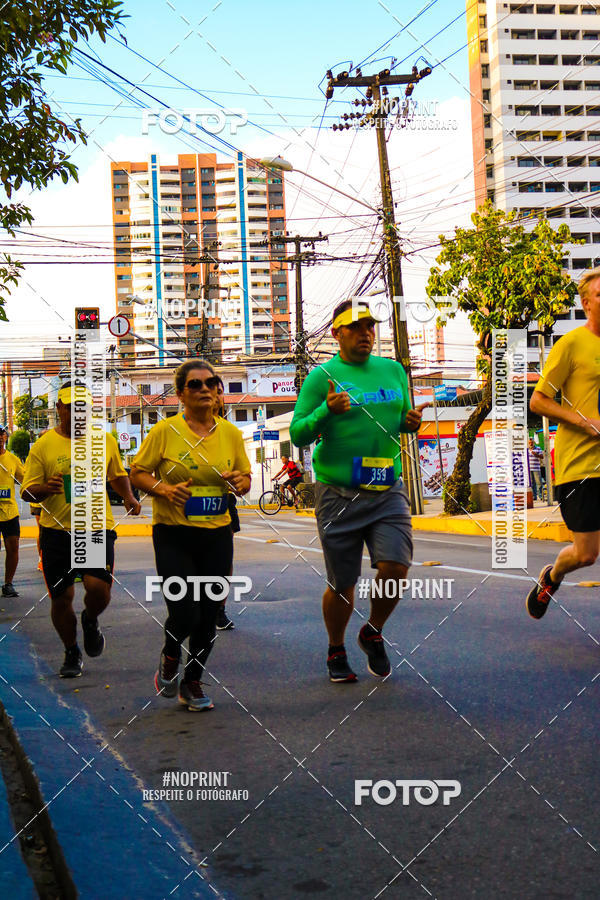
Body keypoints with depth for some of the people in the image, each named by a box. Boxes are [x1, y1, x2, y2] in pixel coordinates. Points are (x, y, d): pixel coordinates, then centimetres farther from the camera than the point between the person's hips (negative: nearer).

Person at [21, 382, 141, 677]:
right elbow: (27, 491, -1)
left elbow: (118, 475, 23)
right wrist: (45, 489, -23)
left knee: (99, 587, -18)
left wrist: (128, 497, 4)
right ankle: (72, 653, 29)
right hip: (57, 531, 0)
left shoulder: (105, 441, 6)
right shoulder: (44, 445, -2)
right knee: (61, 598, 4)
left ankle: (90, 620, 19)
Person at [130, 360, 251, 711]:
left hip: (217, 535, 4)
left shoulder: (231, 433, 5)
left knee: (208, 615, 9)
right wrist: (164, 488, -19)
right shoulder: (166, 431, -6)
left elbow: (245, 477, 15)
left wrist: (240, 482, -8)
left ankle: (193, 682, 30)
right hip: (174, 536, -4)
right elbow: (138, 473, -1)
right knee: (185, 613, -12)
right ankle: (170, 655, 23)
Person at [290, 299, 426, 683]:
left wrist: (412, 422, -1)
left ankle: (373, 634, 18)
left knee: (395, 569, -12)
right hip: (338, 494, -3)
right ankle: (336, 651, 31)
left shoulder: (393, 370, 11)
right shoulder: (322, 376, -2)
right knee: (342, 584, 5)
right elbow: (297, 434, -5)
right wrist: (327, 411, -22)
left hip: (388, 490, 3)